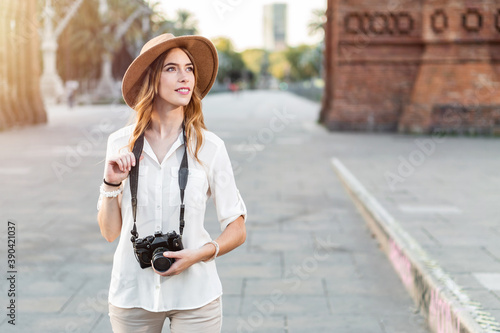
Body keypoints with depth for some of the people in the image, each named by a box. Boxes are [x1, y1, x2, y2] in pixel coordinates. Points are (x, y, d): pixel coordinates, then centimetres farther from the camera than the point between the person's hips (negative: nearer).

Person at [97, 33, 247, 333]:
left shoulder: (209, 147, -8)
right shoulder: (120, 144, -3)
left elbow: (237, 230, 0)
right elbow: (110, 232, 3)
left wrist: (199, 254, -16)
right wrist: (111, 184, -12)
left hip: (195, 295, -1)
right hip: (132, 294, 2)